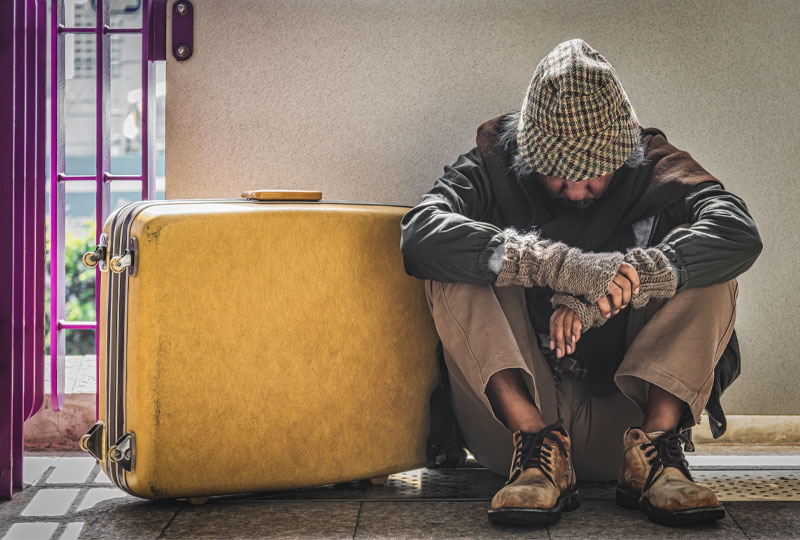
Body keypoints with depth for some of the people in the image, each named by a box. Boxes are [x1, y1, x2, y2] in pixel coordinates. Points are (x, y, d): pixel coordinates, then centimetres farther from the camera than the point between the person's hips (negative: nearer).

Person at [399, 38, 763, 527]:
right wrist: (558, 265, -33)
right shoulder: (493, 170, 0)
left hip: (624, 413, 1)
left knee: (703, 261, -14)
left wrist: (597, 295, -30)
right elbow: (420, 233, -22)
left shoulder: (654, 171, 1)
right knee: (457, 268, -19)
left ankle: (655, 446, -24)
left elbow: (739, 234, -20)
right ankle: (538, 447, -29)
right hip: (516, 410, 0)